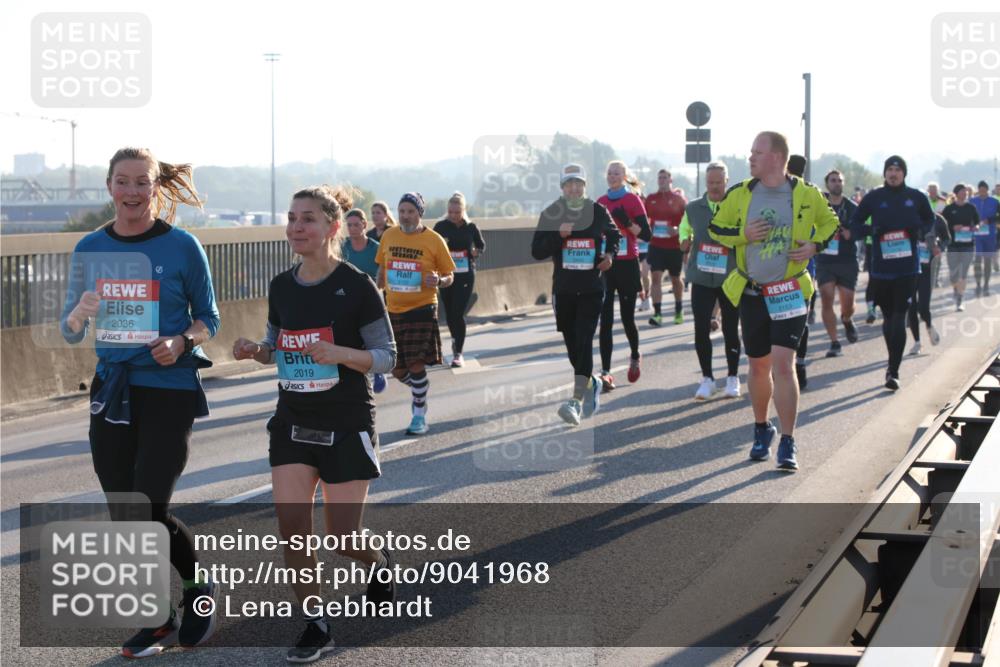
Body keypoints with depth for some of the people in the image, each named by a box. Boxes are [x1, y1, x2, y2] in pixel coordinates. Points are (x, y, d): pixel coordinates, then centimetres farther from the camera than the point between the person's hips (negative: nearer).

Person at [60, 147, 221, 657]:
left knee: (149, 511, -8)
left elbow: (208, 317, 3)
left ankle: (200, 590, 19)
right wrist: (79, 315, -14)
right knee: (123, 519, 7)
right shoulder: (90, 248, 4)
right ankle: (158, 621, 23)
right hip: (112, 390, 5)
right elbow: (70, 332, 9)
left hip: (169, 391, -4)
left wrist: (182, 342, -17)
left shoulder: (181, 246, -7)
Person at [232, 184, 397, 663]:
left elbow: (386, 356, -9)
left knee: (343, 537, -1)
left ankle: (380, 563, 35)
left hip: (347, 425, -4)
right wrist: (254, 351, -6)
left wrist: (338, 354, -27)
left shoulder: (356, 286, -12)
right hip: (293, 422, 5)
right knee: (291, 525, -6)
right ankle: (315, 627, 7)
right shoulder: (281, 287, 3)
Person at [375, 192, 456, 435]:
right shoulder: (388, 236, 4)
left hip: (422, 310, -4)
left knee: (416, 364, -12)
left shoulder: (434, 240, -6)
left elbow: (449, 276, 0)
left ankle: (420, 417, 2)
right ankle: (420, 389, 38)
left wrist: (439, 281, -21)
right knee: (397, 369, 6)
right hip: (392, 310, 4)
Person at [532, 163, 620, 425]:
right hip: (563, 288, 2)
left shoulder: (598, 211, 2)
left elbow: (614, 234, 22)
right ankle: (591, 383, 37)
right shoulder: (550, 214, 1)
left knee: (584, 341, -14)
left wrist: (610, 254, 3)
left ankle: (577, 400, -21)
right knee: (572, 345, 10)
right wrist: (557, 235, -16)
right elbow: (537, 251, -2)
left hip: (592, 289, -2)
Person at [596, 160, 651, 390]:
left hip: (627, 264, -3)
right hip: (605, 265, 3)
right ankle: (605, 372, -8)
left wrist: (627, 223, -21)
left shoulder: (633, 200, -2)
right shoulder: (601, 202, 11)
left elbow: (646, 234, -7)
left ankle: (635, 357, 33)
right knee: (605, 319, -5)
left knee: (627, 317, 4)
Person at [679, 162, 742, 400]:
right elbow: (684, 230, 24)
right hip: (701, 278, 2)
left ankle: (732, 378, 19)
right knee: (701, 329, -1)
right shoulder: (693, 208, 7)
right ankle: (707, 378, 11)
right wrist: (684, 241, 4)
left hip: (730, 277, -2)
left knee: (730, 329, 6)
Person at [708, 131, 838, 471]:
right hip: (752, 294, 3)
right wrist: (743, 234, -10)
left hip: (790, 293, -3)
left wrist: (815, 244, -6)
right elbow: (715, 228, 9)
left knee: (782, 363, -14)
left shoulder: (807, 194, -3)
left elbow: (830, 222, 13)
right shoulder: (739, 195, 1)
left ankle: (788, 444, -9)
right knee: (758, 366, 12)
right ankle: (761, 430, 34)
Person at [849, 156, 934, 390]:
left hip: (907, 268, -2)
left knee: (899, 318, -10)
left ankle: (893, 372, -12)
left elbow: (930, 220, 18)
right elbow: (854, 224, 8)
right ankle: (893, 366, 29)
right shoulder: (873, 197, 4)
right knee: (889, 318, 12)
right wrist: (871, 230, -12)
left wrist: (924, 232, -4)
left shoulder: (916, 197, 4)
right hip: (880, 268, 2)